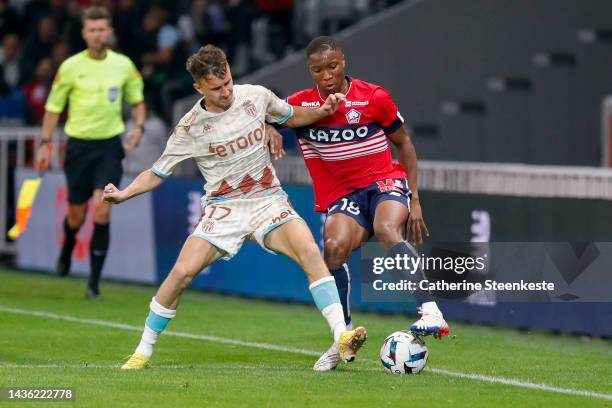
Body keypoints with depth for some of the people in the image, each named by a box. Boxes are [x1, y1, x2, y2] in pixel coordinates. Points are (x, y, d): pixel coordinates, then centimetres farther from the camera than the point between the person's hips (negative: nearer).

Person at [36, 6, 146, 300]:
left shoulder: (123, 65, 0)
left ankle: (94, 281, -9)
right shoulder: (70, 67, -5)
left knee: (102, 210, -15)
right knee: (77, 215, 7)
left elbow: (137, 100, 15)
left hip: (110, 146, 0)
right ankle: (67, 248, 45)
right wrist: (45, 143, -3)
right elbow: (53, 107, 3)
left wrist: (138, 127, -2)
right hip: (79, 145, 0)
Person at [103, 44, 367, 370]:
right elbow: (157, 173, 1)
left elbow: (292, 117, 19)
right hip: (223, 207, -1)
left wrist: (323, 111, -1)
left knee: (310, 251, -26)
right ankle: (143, 351, 2)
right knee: (182, 272, -17)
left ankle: (342, 337, -28)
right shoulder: (190, 127, -7)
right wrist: (124, 194, -16)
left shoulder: (257, 96, -2)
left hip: (268, 200, 1)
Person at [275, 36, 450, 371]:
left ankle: (430, 312, -43)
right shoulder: (300, 104, 1)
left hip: (385, 181, -2)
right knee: (334, 247, -29)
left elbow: (403, 142, 8)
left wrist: (415, 199, 4)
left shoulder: (374, 98, -3)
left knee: (386, 230, -36)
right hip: (342, 195, 2)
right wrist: (270, 130, -16)